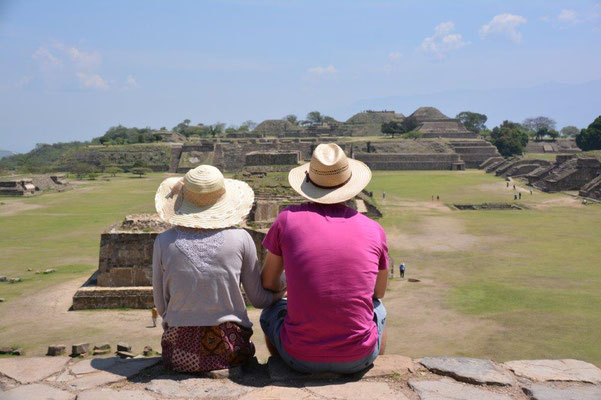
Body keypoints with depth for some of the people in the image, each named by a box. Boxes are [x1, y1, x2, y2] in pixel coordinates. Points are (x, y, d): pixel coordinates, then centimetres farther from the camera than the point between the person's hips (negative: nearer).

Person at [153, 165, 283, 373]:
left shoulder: (165, 242, -7)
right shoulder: (240, 238, -9)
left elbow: (161, 305, 2)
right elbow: (260, 299, 1)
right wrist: (281, 289, 22)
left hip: (179, 355, 1)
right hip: (229, 351, 0)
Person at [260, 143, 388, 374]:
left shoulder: (288, 219, -5)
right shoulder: (374, 231, -1)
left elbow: (268, 284, 7)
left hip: (301, 358, -1)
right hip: (359, 358, 2)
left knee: (271, 311, 31)